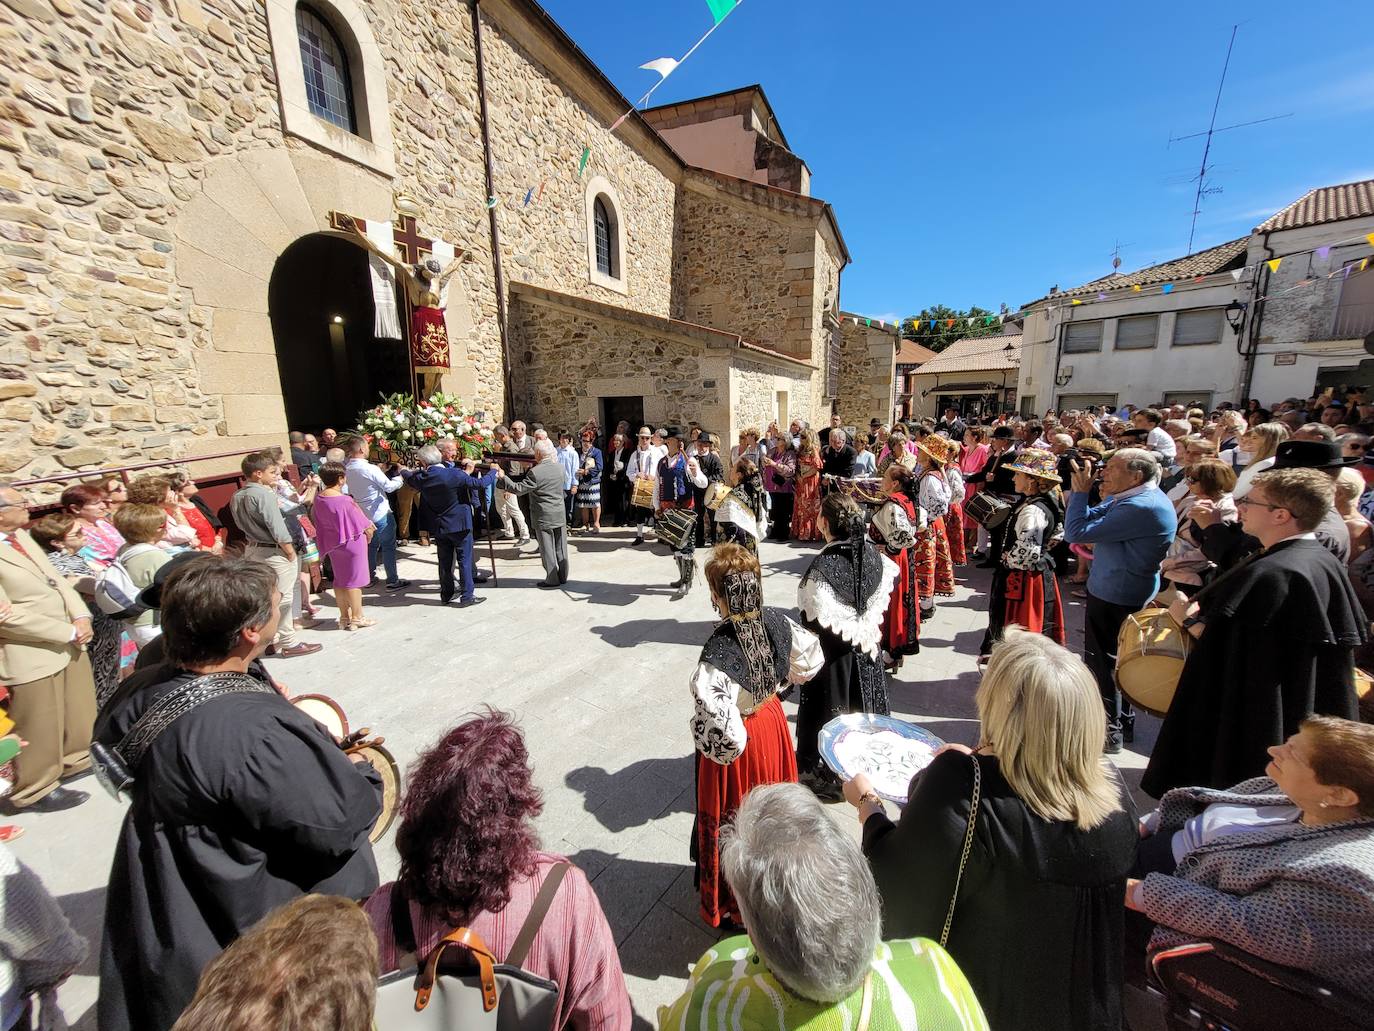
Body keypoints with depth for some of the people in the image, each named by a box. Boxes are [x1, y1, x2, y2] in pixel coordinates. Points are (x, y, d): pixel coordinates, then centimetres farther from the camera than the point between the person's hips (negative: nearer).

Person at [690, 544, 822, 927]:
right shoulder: (777, 622, -20)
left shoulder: (718, 653, -38)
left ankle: (733, 909, 46)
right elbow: (810, 659, -1)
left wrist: (699, 730, -18)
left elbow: (721, 733, -40)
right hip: (772, 722, 6)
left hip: (739, 745, -6)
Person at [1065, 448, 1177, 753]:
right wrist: (1079, 490, -1)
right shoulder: (1132, 499, 7)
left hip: (1115, 597, -10)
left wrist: (1080, 490, -17)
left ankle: (1107, 732, 17)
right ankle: (1122, 723, 39)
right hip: (1127, 593, 10)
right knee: (1117, 661, 22)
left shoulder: (1141, 507, -26)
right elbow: (1089, 519, 10)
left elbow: (1077, 532, -27)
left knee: (1103, 664, 3)